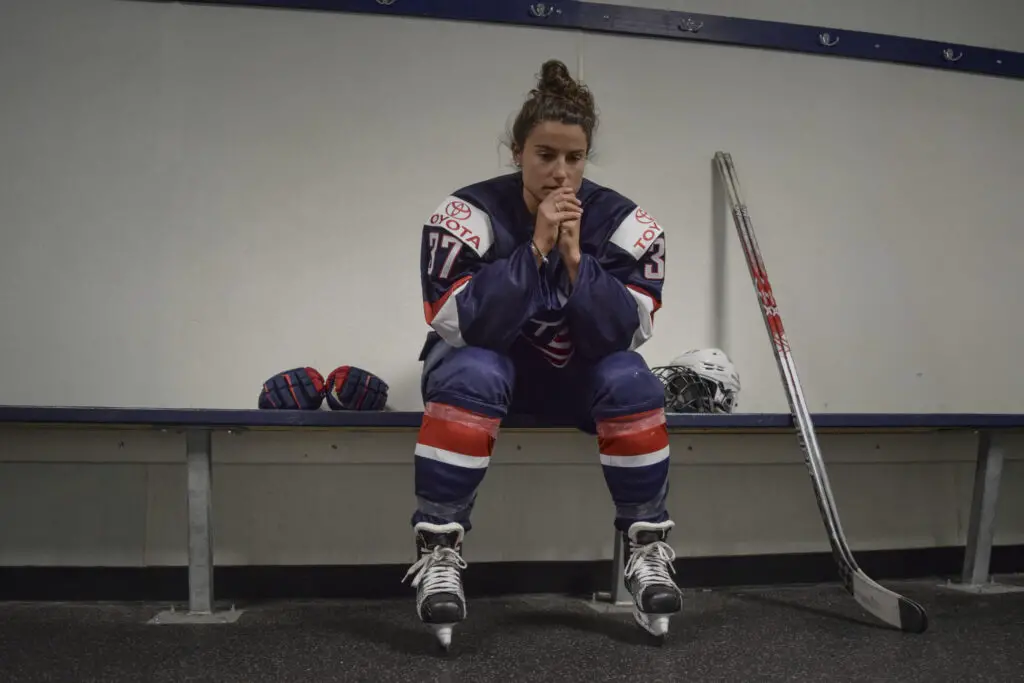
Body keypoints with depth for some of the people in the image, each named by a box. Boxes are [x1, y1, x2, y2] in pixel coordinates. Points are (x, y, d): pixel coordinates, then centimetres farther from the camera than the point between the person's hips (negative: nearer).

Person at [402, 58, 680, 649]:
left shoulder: (623, 223, -14)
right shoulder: (468, 214, -20)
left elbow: (622, 334, -21)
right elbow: (464, 326, -29)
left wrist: (575, 257, -32)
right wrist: (536, 248, -34)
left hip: (576, 373, 2)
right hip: (487, 361, -1)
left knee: (632, 380, -28)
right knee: (471, 375, -35)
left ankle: (648, 548, -12)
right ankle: (438, 552, -24)